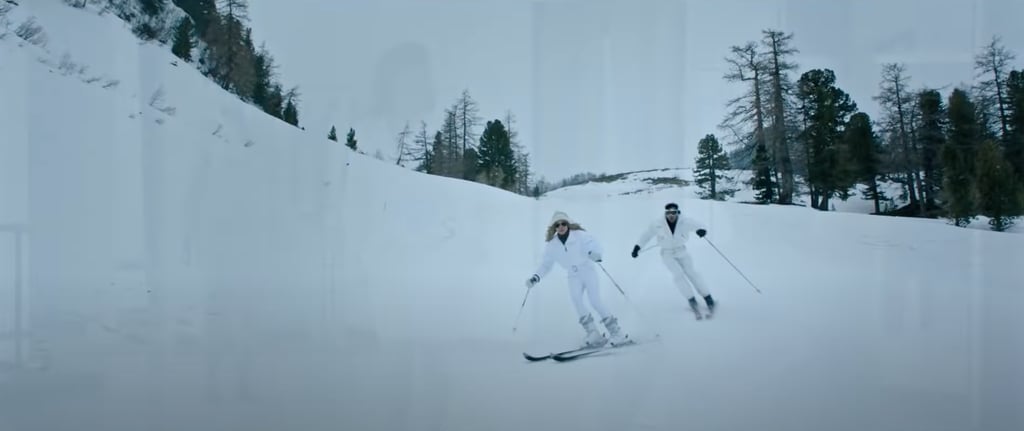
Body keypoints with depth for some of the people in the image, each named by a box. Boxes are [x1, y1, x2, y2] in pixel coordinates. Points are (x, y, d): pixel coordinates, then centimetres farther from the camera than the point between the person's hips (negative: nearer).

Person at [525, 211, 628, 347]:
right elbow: (546, 264, 7)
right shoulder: (552, 245, 1)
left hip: (588, 270, -3)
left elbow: (594, 244, -17)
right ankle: (594, 334, -18)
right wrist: (535, 277, -6)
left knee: (594, 300, -18)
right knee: (575, 299, -21)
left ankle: (616, 331, -8)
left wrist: (594, 253, -40)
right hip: (573, 276, 3)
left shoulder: (579, 235, -11)